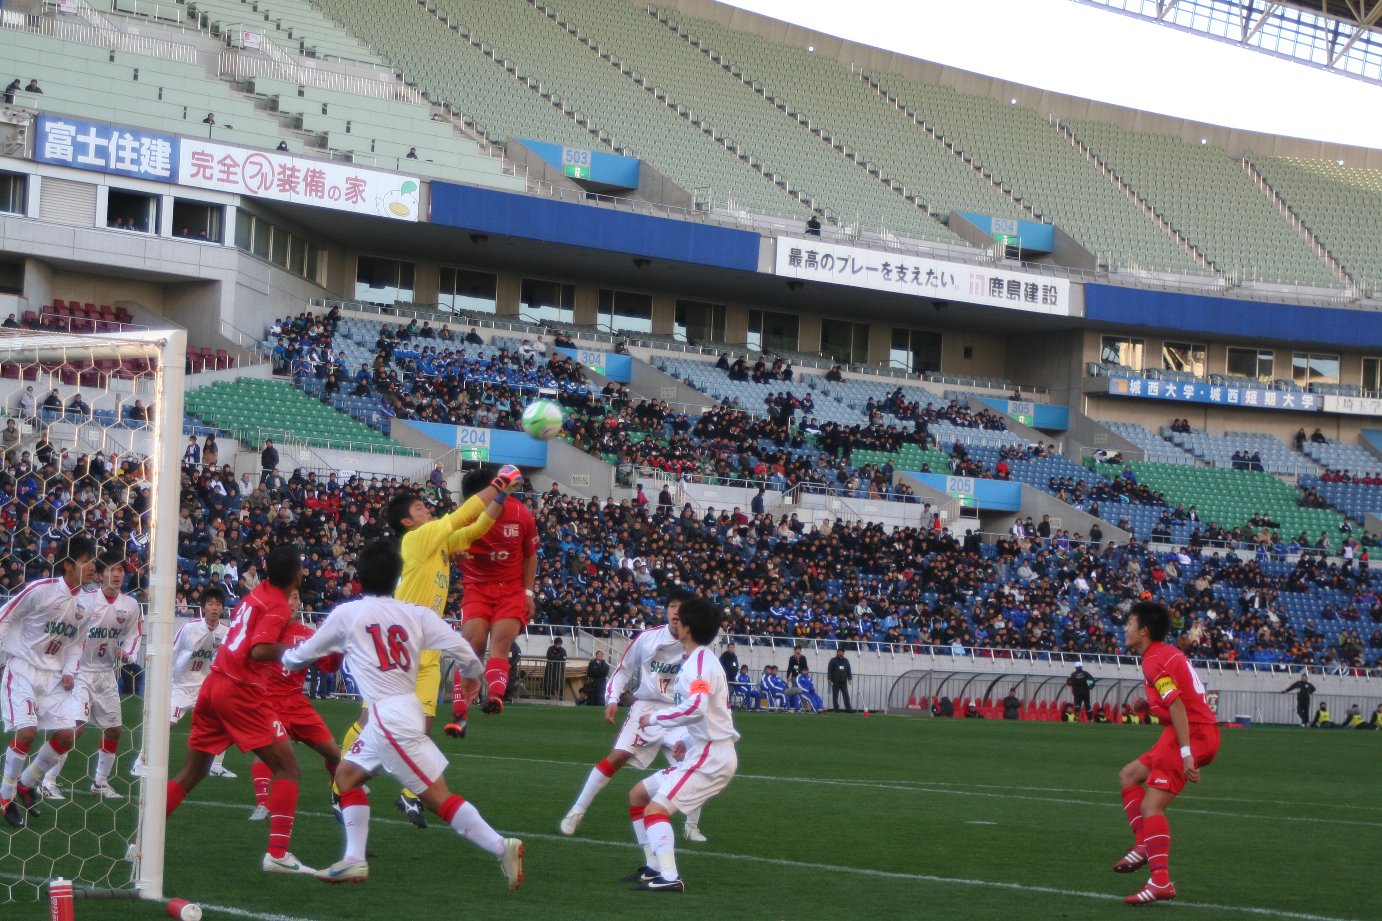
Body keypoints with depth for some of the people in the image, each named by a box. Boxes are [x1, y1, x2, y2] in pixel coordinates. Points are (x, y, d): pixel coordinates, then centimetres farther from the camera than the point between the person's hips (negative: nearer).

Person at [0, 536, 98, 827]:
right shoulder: (40, 590, -16)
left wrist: (69, 672, 1)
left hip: (54, 676, 6)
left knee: (67, 733, -4)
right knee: (27, 730, -20)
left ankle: (26, 783, 18)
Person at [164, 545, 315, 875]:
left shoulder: (256, 595, 14)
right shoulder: (278, 606, -10)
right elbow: (259, 651, -24)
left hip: (214, 684, 8)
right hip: (241, 692, -8)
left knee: (191, 773, 16)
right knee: (287, 769, -4)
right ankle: (277, 854, -13)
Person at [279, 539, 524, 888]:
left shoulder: (346, 614, -2)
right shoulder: (416, 614, 5)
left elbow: (303, 655, 14)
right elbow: (465, 652, -1)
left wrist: (285, 656, 38)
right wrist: (472, 675, 23)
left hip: (389, 716, -6)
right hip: (408, 710, 6)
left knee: (437, 796, -5)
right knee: (347, 774, 18)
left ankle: (501, 847, -12)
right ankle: (354, 860, 12)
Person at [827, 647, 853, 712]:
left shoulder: (846, 661, 15)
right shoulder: (833, 660, 3)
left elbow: (849, 670, 18)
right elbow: (829, 670, -2)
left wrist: (850, 678, 8)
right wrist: (829, 679, -10)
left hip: (844, 682, 3)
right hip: (835, 682, -3)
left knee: (846, 695, -3)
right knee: (835, 696, -1)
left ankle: (848, 708, -5)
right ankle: (836, 709, 2)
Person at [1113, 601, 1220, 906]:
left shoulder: (1155, 661, -13)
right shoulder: (1168, 653, 17)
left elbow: (1176, 706, -23)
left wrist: (1186, 754, -28)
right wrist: (1150, 703, 16)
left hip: (1191, 733, -10)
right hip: (1203, 730, 10)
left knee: (1151, 806, -15)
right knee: (1128, 776, 20)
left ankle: (1161, 882, -22)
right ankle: (1144, 845, 11)